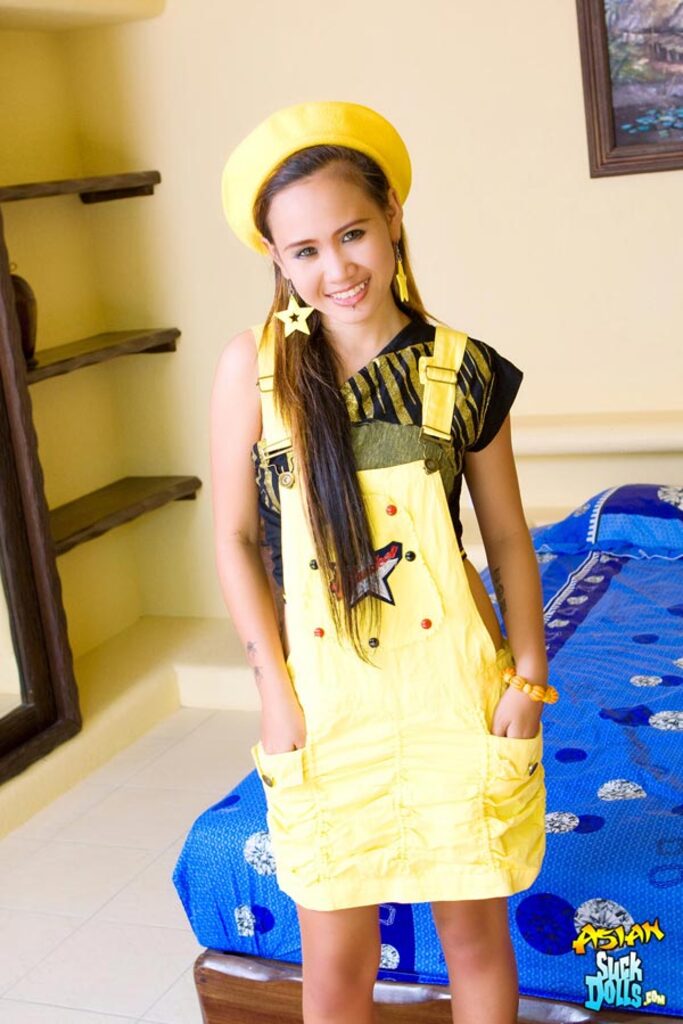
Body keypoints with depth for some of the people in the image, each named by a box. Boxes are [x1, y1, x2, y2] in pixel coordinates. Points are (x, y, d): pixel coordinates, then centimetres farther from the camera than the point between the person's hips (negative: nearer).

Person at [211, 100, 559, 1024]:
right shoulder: (254, 367, -7)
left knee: (474, 928, 15)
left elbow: (507, 537, 3)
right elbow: (235, 538, -2)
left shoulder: (462, 368, -4)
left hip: (452, 686, 1)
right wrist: (277, 691, -5)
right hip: (323, 693, 0)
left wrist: (527, 676, 0)